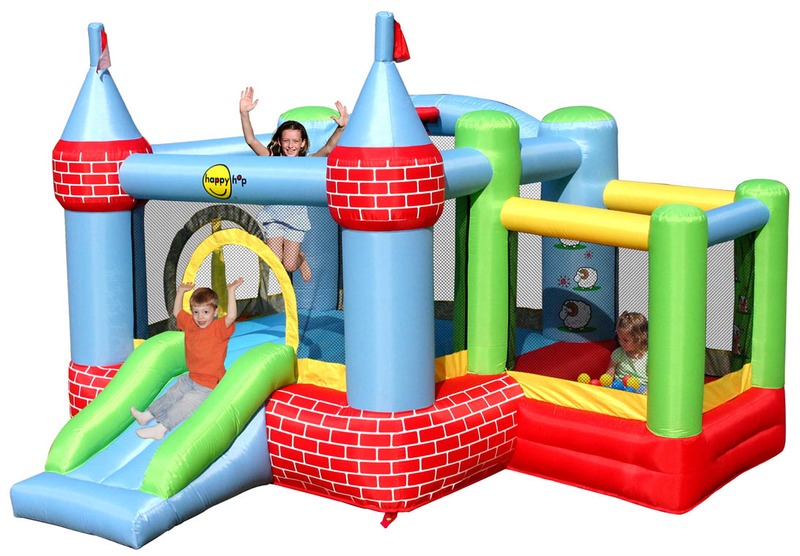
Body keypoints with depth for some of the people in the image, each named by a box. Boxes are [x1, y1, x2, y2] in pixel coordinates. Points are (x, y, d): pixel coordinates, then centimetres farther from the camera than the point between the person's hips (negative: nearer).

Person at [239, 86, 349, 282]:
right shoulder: (273, 159, -10)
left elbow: (328, 149, -26)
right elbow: (251, 140, -20)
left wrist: (341, 128, -42)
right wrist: (244, 113, -35)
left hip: (296, 217, -1)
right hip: (273, 215, 1)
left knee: (289, 266, -1)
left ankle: (301, 258, 36)